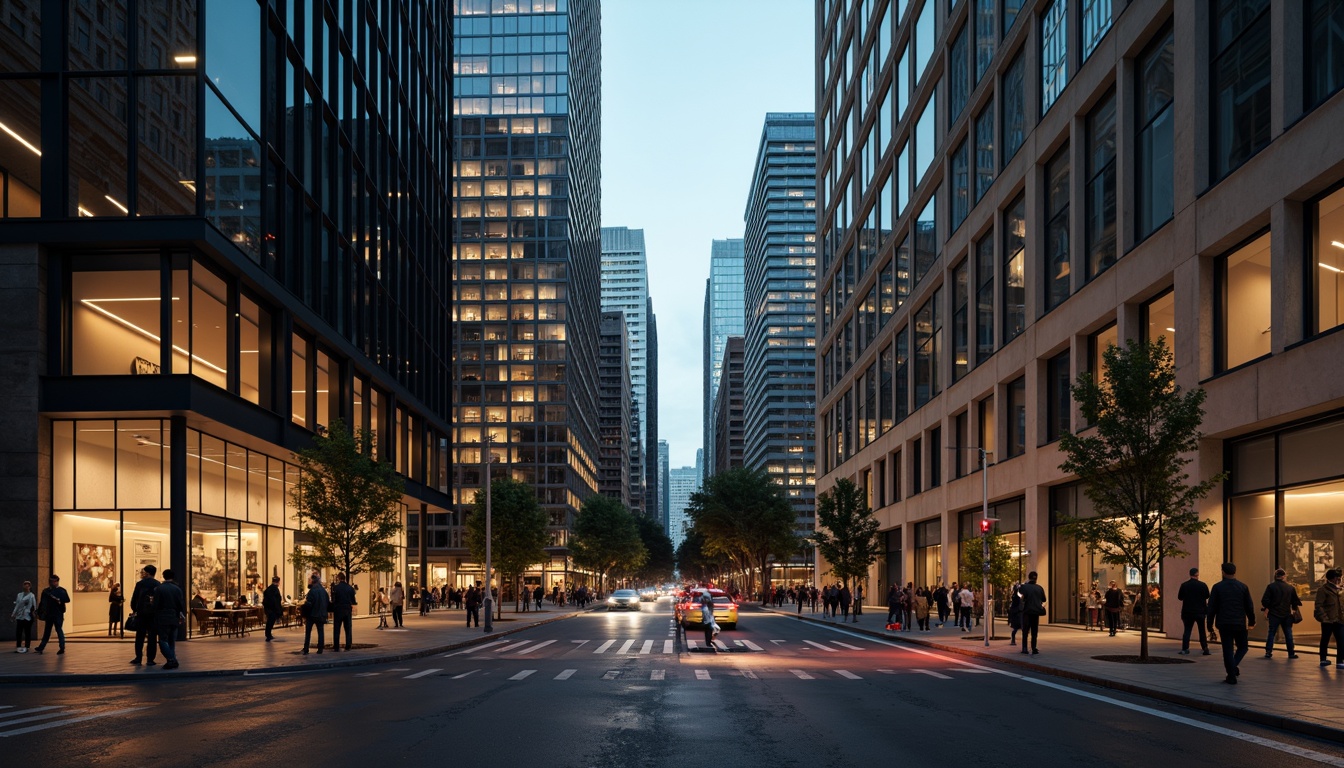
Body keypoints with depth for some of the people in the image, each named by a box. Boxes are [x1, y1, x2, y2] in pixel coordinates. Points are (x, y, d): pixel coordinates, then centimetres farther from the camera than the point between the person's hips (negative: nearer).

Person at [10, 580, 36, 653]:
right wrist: (13, 614, 11)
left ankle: (26, 647, 5)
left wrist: (33, 612, -11)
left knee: (27, 633, 0)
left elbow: (34, 607, -4)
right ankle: (18, 647, 9)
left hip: (27, 617, -5)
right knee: (18, 632, 3)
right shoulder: (19, 595, 12)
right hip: (19, 616, 5)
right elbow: (17, 605, 14)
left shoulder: (31, 596, -3)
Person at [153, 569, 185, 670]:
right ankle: (172, 661, 6)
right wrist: (183, 615, 12)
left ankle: (171, 659, -19)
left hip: (163, 619, -4)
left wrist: (155, 619, 4)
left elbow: (156, 605, -5)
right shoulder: (177, 589, 4)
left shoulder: (158, 589, -5)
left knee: (163, 640, -2)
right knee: (171, 641, 12)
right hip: (174, 619, 4)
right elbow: (182, 604, 2)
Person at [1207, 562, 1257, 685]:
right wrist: (1252, 621, 19)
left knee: (1228, 649, 5)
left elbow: (1212, 607, -2)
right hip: (1239, 624, 1)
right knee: (1243, 646, 18)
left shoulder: (1217, 587, -3)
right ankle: (1234, 665, -6)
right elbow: (1249, 606, 5)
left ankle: (1232, 676, 1)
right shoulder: (1243, 587, 2)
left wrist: (1210, 624, 5)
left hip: (1224, 624, -1)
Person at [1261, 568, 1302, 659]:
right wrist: (1294, 608, 25)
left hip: (1274, 614, -1)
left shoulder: (1271, 586, -8)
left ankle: (1268, 652, 1)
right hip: (1286, 614, 2)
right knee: (1288, 634, 9)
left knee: (1271, 633, 6)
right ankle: (1291, 653, 11)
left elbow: (1265, 600, -11)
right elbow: (1295, 601, 5)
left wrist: (1266, 608, 9)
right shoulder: (1290, 587, 0)